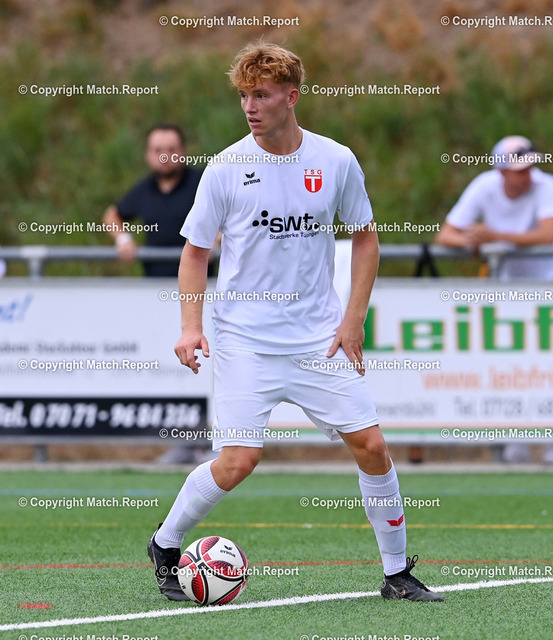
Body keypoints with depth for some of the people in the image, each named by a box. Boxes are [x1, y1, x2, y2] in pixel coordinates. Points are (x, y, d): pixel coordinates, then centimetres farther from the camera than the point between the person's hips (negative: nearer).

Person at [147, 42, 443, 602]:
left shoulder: (336, 162, 0)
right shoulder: (226, 169, -5)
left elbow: (364, 238, 12)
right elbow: (195, 252, 4)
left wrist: (353, 319, 3)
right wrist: (191, 325, -8)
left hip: (319, 339, 2)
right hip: (244, 340, -2)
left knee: (370, 446, -3)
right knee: (238, 460, -12)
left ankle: (397, 573, 11)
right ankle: (165, 545, 12)